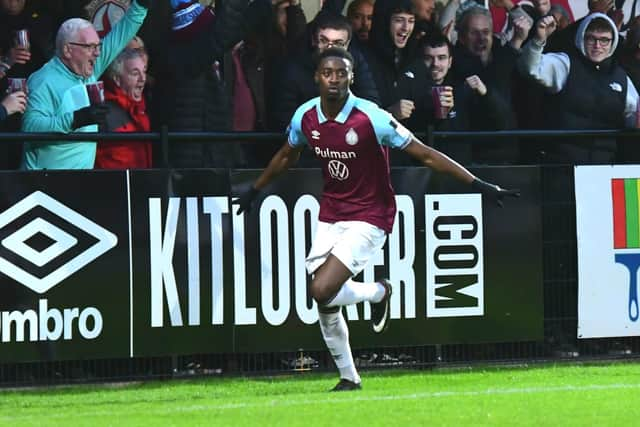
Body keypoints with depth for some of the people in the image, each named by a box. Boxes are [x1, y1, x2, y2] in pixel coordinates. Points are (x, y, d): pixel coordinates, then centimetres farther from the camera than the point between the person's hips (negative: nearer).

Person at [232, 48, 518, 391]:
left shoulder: (370, 118, -20)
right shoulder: (305, 117, -4)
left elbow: (425, 155, -17)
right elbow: (287, 156, 19)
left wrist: (479, 185, -21)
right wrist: (255, 190, 30)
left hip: (368, 218, -5)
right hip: (330, 217, 5)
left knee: (322, 291, -20)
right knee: (324, 305, 2)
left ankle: (378, 292, 11)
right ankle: (348, 377, 22)